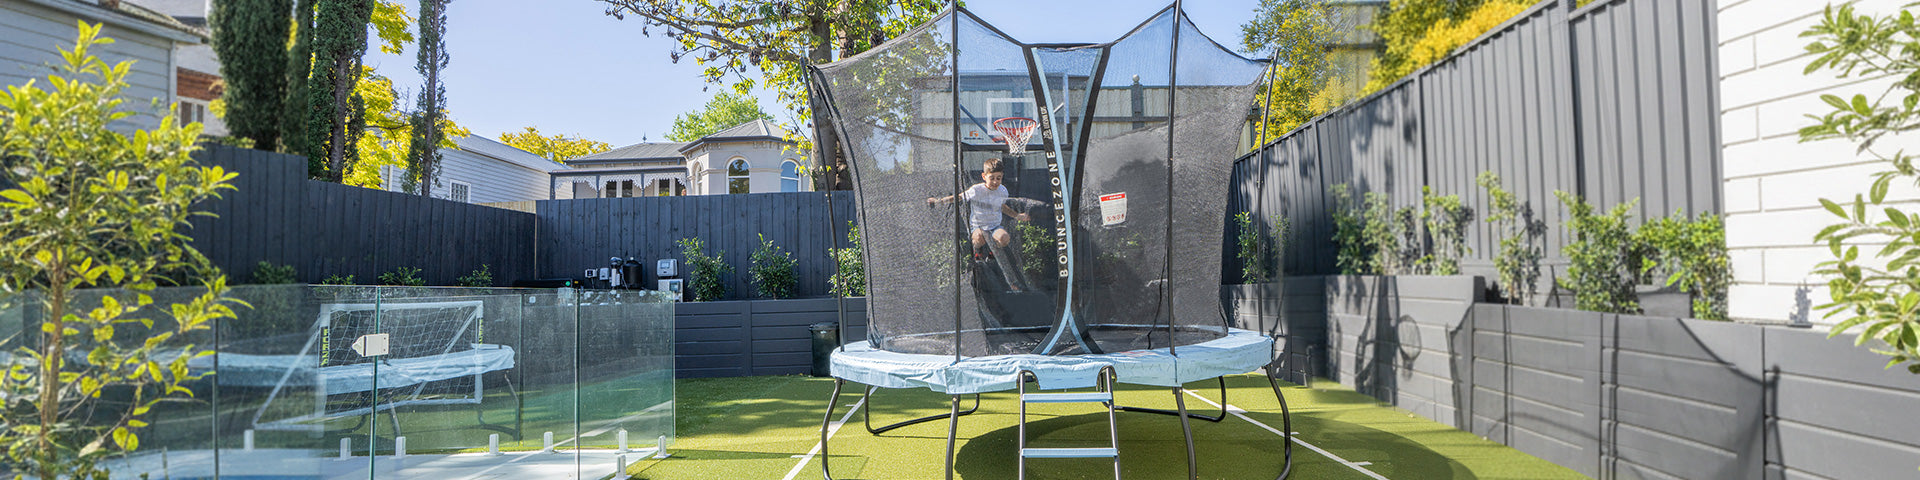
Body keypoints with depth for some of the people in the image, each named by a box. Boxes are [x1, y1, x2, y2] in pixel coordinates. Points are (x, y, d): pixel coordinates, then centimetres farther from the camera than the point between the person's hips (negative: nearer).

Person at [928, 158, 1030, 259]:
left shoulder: (1003, 191, 0)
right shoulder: (976, 190, -13)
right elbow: (958, 197, 1)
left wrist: (1017, 216, 15)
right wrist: (937, 200, -6)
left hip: (995, 226, 3)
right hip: (977, 226, -3)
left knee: (1004, 238, -32)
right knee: (979, 237, -40)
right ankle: (978, 251, 0)